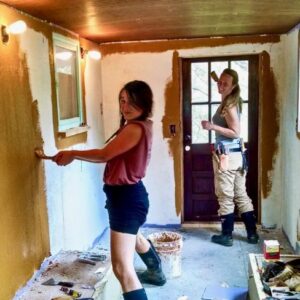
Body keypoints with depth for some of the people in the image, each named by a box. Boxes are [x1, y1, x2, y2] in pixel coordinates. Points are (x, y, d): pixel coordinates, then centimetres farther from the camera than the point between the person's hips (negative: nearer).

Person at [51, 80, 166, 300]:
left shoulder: (136, 128, -22)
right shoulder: (139, 127, 11)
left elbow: (105, 154, -19)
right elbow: (111, 156, 9)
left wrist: (73, 154, -5)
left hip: (127, 197, -12)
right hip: (128, 194, 12)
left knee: (122, 268, -14)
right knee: (134, 238, 39)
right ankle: (157, 274, 64)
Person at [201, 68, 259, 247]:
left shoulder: (228, 105, -15)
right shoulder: (232, 102, 12)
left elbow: (235, 132, -19)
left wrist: (212, 126, -20)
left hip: (226, 156, -9)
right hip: (237, 154, 9)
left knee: (225, 197, 1)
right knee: (241, 195, 14)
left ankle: (227, 236, 11)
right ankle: (252, 234, 19)